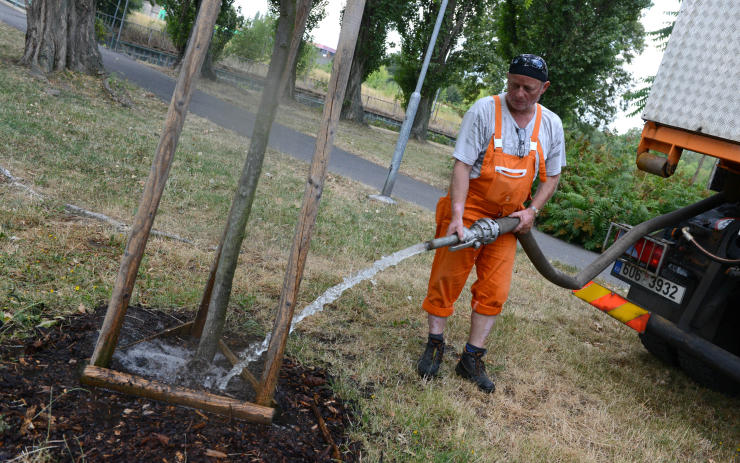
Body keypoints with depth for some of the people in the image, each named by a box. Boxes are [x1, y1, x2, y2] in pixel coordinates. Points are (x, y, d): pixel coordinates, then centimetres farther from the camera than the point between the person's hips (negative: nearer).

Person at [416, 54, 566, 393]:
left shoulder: (551, 124, 2)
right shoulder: (484, 110, -13)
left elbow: (552, 176, 13)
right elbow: (462, 165, -18)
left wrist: (531, 211, -2)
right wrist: (457, 216, -27)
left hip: (508, 218, 4)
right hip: (469, 209, -4)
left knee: (494, 290, 4)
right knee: (448, 277, -1)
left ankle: (472, 360, 15)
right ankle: (434, 345, 17)